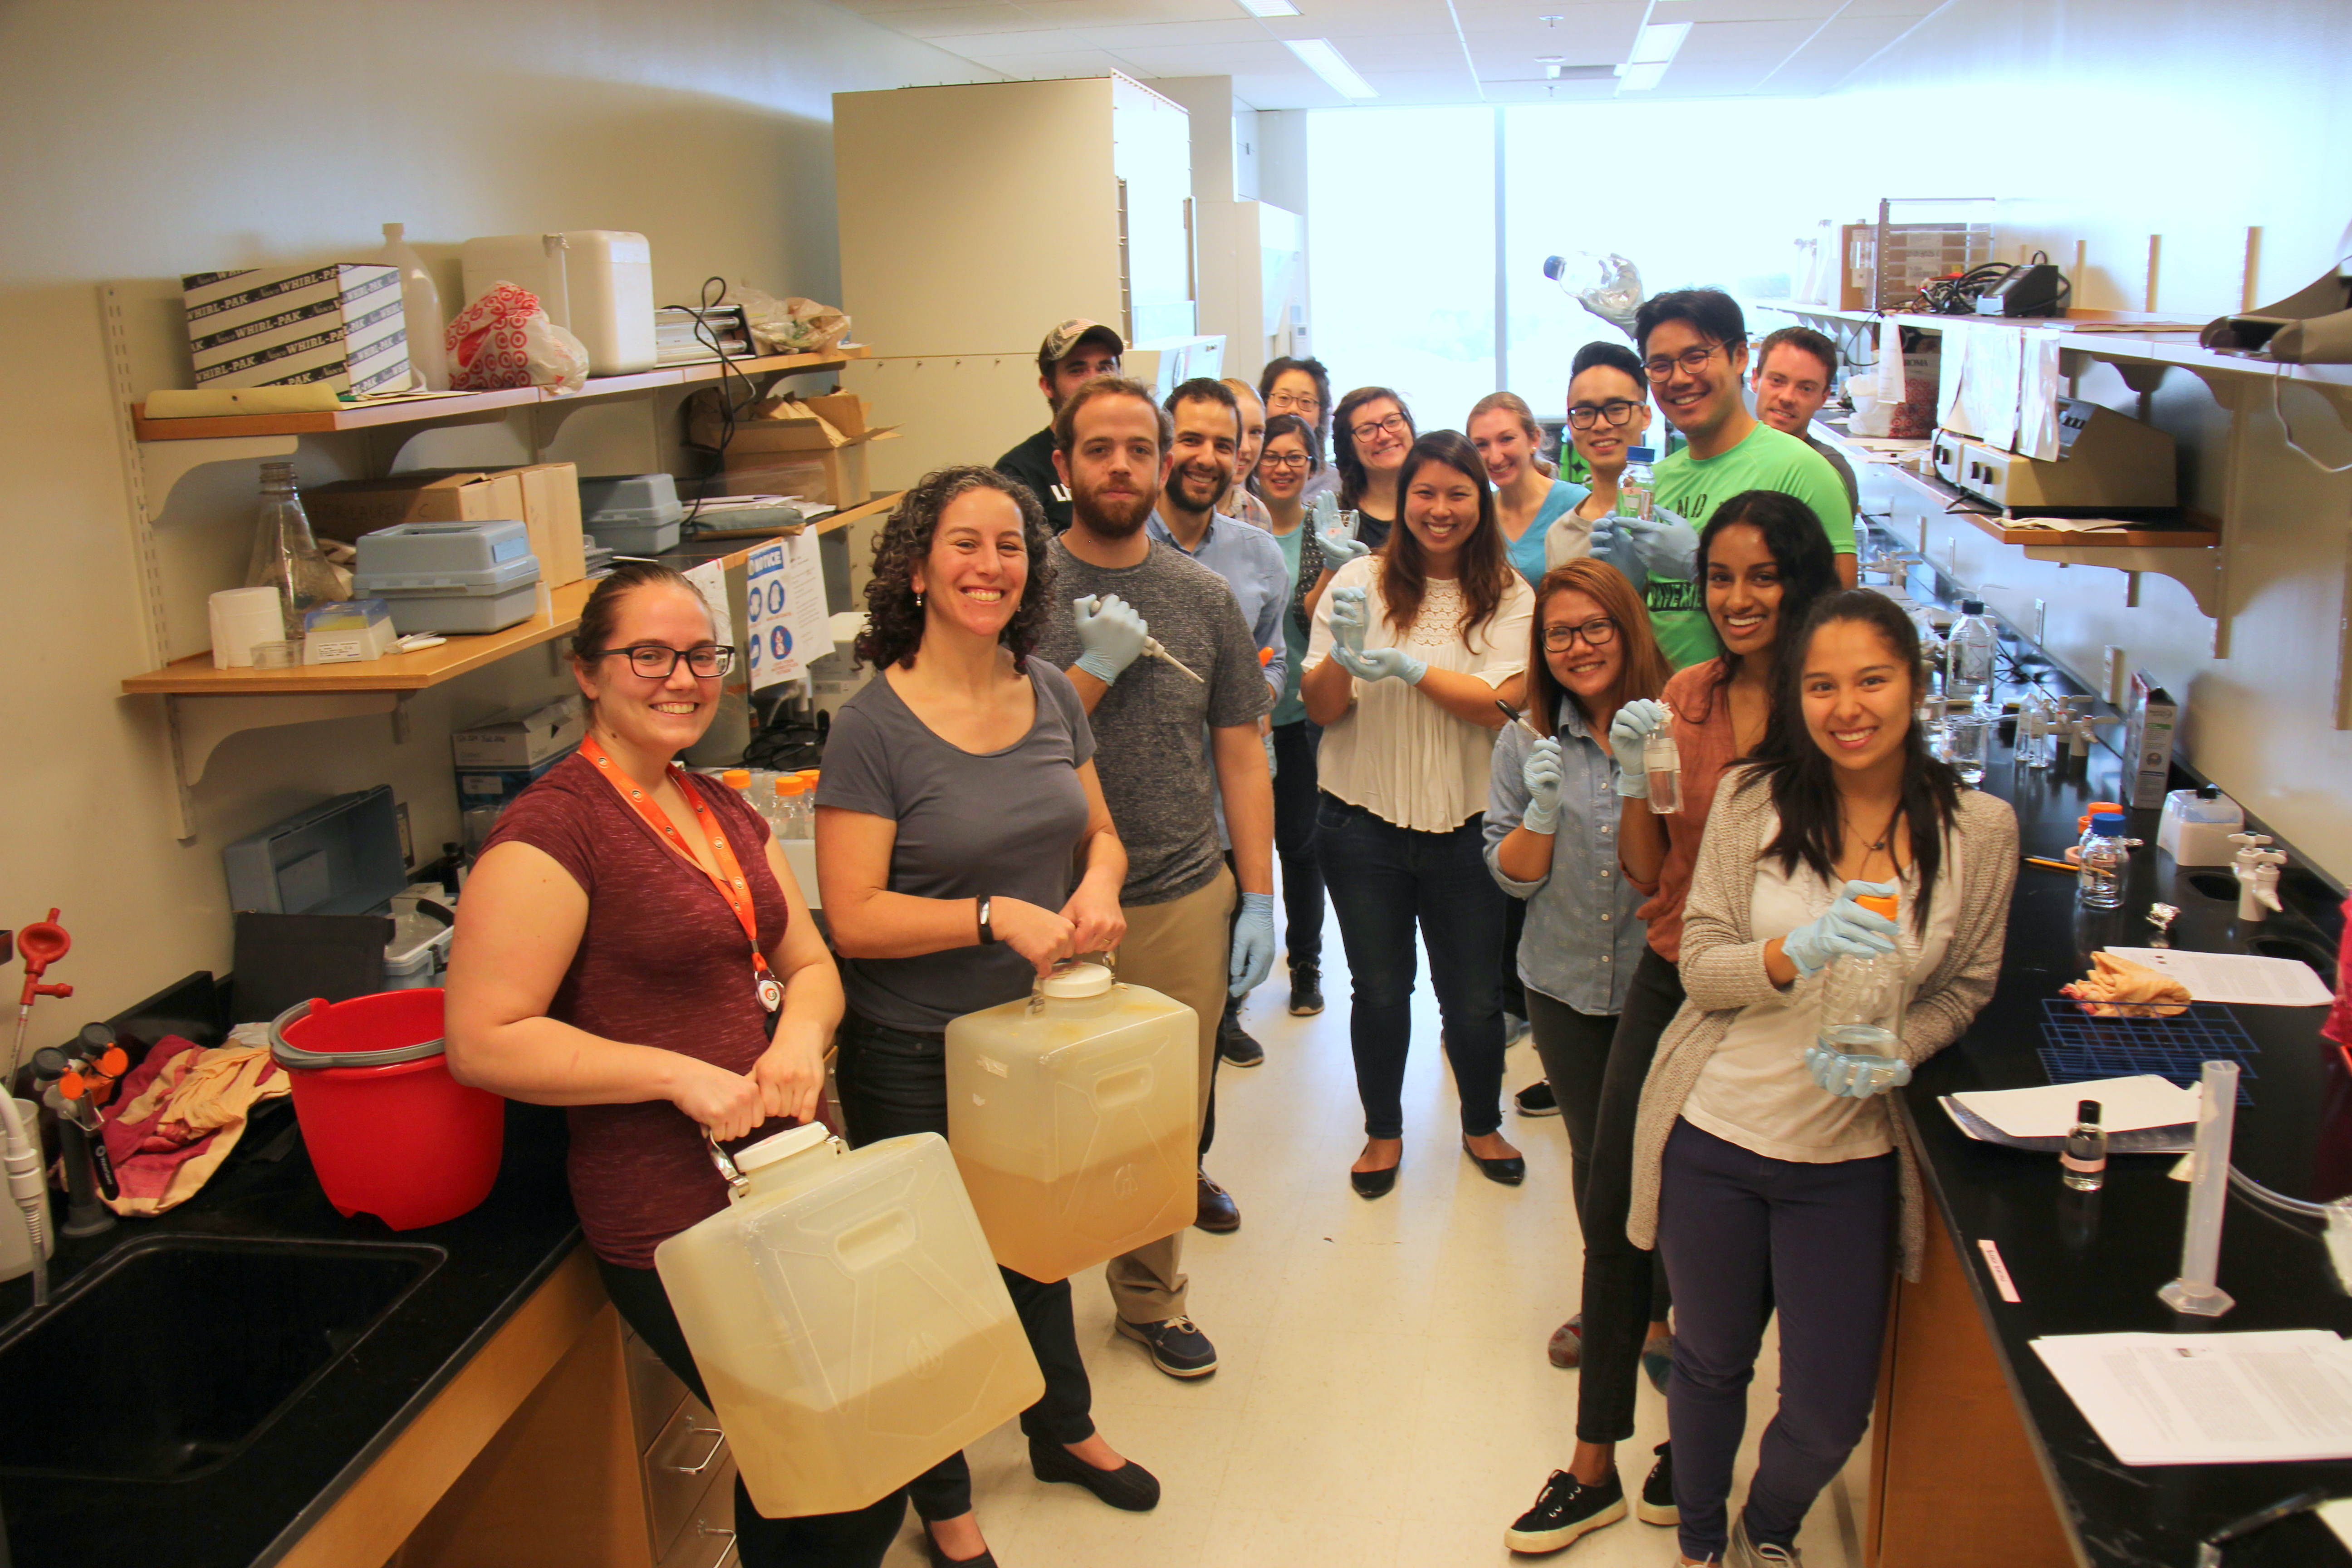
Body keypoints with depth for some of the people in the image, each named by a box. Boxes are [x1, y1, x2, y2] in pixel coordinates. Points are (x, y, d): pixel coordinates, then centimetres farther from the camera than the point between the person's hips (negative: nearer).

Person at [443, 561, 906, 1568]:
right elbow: (483, 1041, -18)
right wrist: (681, 1076, -22)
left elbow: (810, 963, 14)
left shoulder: (723, 810, 12)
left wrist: (800, 1037, -8)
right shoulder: (555, 827, -14)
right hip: (677, 1218, -7)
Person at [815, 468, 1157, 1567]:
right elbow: (854, 918, -19)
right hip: (917, 1055, -5)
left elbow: (1099, 831, 9)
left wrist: (1096, 884, -12)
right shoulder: (875, 724, -18)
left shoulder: (1051, 694, -1)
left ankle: (1063, 1432, 50)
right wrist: (993, 915, -29)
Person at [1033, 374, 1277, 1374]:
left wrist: (1259, 897, 5)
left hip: (1186, 902, 3)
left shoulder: (1204, 597, 6)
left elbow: (1241, 756, 9)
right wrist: (1097, 667, -16)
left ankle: (1151, 1296, 31)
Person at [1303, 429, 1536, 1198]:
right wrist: (1342, 653, -24)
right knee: (1380, 989, 11)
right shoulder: (1361, 581, -3)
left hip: (1465, 824, 0)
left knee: (1473, 995, 10)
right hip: (1364, 823, 0)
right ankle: (1383, 1130, 32)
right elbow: (1320, 709, -4)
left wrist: (1410, 667, -25)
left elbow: (1501, 705, -14)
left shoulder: (1508, 597, -1)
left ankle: (1482, 1125, 35)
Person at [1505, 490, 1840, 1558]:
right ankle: (1594, 1470, 23)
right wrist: (1637, 778, -10)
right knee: (1613, 1216, 7)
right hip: (1670, 984, 5)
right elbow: (1647, 871, 5)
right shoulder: (1686, 696, 5)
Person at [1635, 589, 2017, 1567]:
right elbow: (1700, 965, -8)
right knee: (1710, 1366, 20)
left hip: (1851, 1159, 1)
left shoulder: (1978, 829, -6)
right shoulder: (1751, 802, -9)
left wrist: (1894, 1055, -16)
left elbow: (1965, 987, 4)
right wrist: (1797, 954, -28)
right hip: (1717, 1134, 0)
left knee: (1830, 1417, 9)